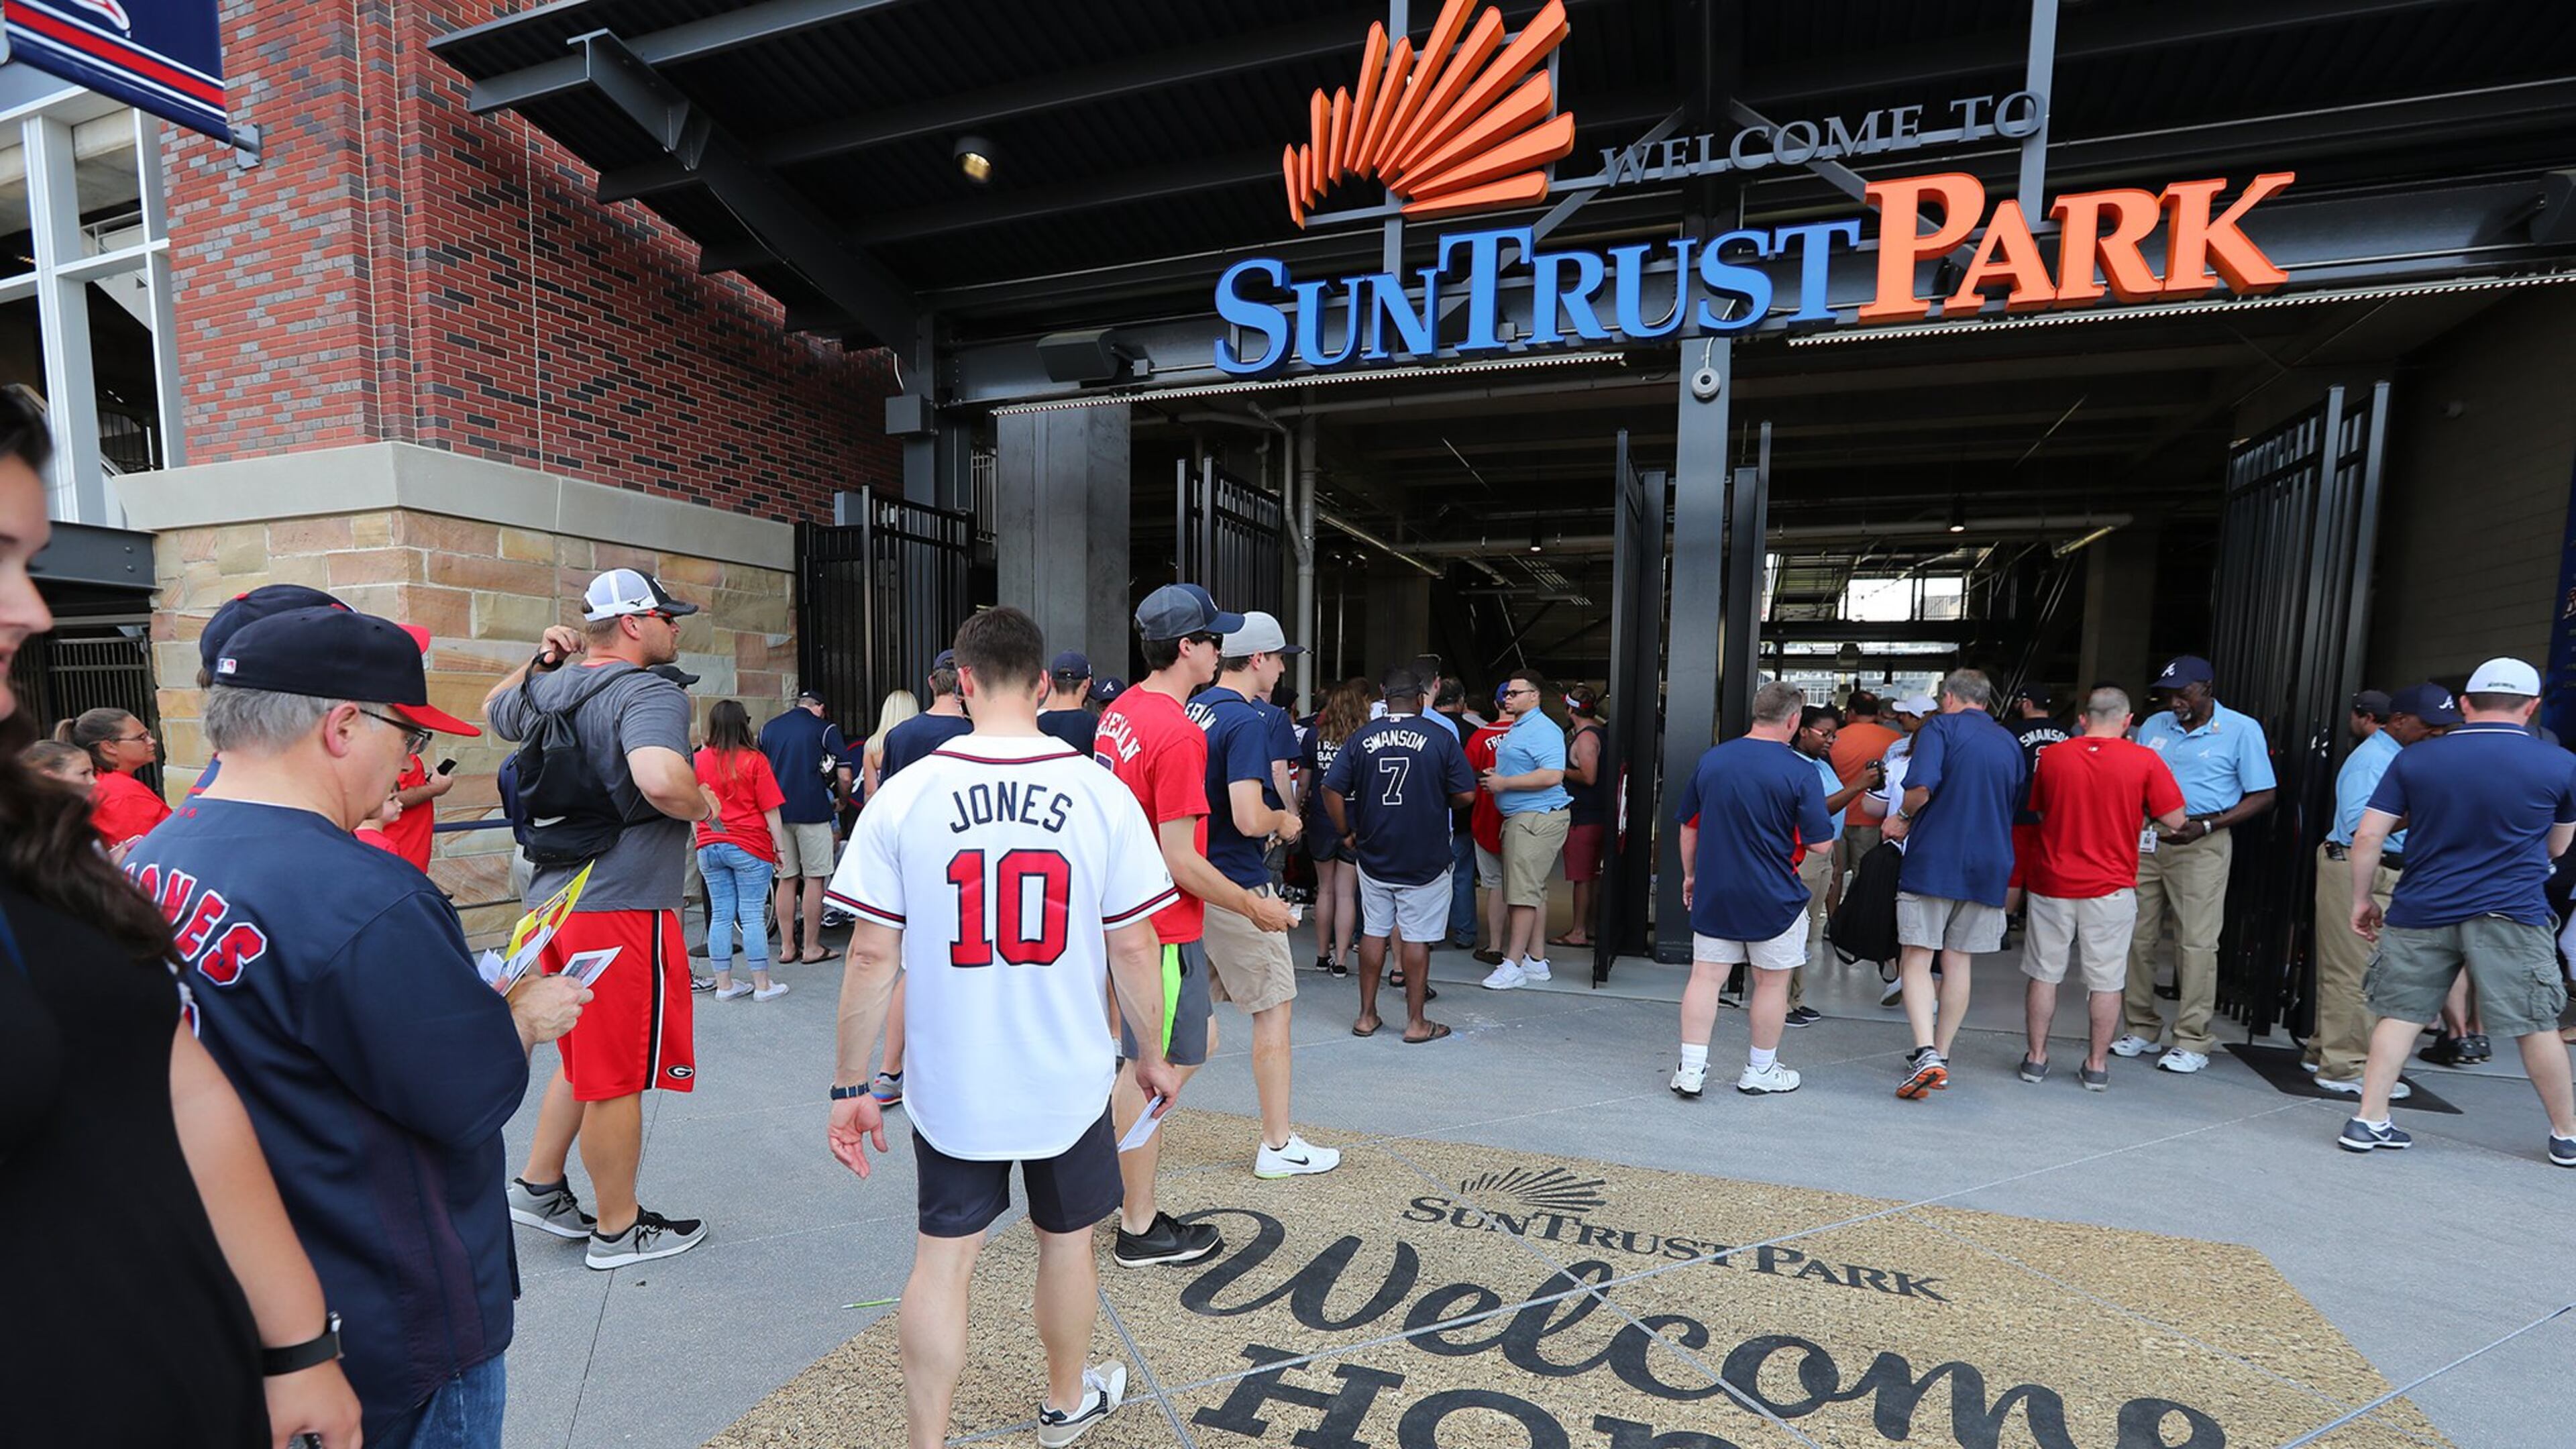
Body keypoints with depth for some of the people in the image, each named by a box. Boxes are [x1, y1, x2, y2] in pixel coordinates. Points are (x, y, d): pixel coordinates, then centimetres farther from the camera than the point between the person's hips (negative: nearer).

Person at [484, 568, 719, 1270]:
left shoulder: (545, 691, 11)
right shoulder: (648, 692, -17)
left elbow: (495, 708, 36)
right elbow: (659, 779, -37)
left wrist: (541, 661, 23)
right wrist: (704, 806, -17)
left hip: (557, 896, 9)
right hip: (623, 904, -9)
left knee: (587, 1056, 27)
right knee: (619, 1077, 6)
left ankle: (539, 1186, 37)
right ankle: (619, 1231, 21)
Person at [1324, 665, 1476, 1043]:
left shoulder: (1361, 739, -3)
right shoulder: (1440, 739, -9)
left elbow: (1332, 790, -5)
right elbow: (1466, 794, -8)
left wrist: (1347, 832, 7)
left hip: (1373, 856, 3)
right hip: (1425, 859, -2)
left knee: (1374, 932, 13)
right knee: (1416, 938, 5)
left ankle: (1367, 1016, 23)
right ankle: (1416, 1022, 14)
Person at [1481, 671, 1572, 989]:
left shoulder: (1542, 730, -14)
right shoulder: (1516, 729, 19)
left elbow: (1552, 775, -26)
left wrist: (1504, 783, -19)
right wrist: (1494, 778, 12)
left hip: (1537, 818, -11)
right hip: (1521, 818, 11)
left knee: (1524, 891, -9)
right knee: (1534, 891, 14)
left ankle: (1513, 965, -5)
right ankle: (1536, 961, 21)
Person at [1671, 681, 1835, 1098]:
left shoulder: (1711, 760, 2)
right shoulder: (1800, 771, -12)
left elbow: (1688, 826, 8)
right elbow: (1819, 841, -11)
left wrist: (1690, 875, 18)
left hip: (1713, 892, 3)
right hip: (1774, 898, -3)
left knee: (1705, 977, 7)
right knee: (1772, 983, 13)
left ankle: (1691, 1069, 5)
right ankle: (1761, 1071, 25)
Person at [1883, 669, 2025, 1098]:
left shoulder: (1941, 727, -4)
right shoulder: (2010, 742, 14)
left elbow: (1921, 788, -20)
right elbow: (2016, 806, 21)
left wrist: (1904, 817, -2)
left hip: (1932, 860, -5)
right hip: (1988, 865, 5)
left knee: (1917, 959, -1)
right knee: (1957, 961, 12)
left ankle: (1927, 1054, -15)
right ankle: (1940, 1057, 19)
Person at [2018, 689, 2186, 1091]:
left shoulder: (2051, 755, -2)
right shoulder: (2144, 760, -7)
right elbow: (2175, 820, -4)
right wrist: (2137, 808, 13)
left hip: (2052, 883, 1)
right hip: (2110, 888, -1)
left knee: (2044, 973, 11)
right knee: (2105, 980, 10)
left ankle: (2036, 1057, 17)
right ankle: (2096, 1065, 17)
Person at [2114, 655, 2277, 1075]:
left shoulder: (2242, 729, 0)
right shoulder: (2154, 725, 12)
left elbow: (2262, 796, -2)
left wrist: (2205, 827, -14)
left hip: (2200, 847, -4)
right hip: (2146, 841, 4)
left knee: (2196, 942, -3)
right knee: (2138, 937, 6)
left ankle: (2192, 1042, 6)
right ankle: (2142, 1029, 17)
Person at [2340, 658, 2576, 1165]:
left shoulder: (2414, 759, -1)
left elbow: (2369, 836, -3)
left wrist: (2362, 899, 6)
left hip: (2420, 912, 1)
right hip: (2511, 914, 0)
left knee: (2400, 1013, 7)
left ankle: (2368, 1121, 7)